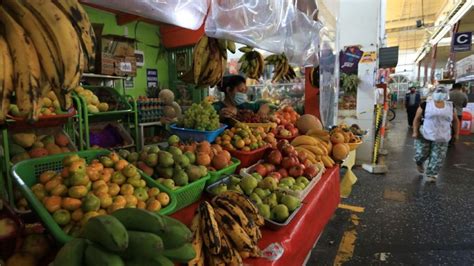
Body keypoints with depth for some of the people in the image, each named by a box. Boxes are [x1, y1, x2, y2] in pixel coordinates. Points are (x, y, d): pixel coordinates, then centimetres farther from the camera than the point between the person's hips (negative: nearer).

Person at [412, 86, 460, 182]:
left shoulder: (450, 106, 6)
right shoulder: (425, 104, -5)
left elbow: (455, 120, 18)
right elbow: (417, 118, -3)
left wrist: (456, 133, 13)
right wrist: (415, 131, -12)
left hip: (441, 138, 3)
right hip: (424, 135, -3)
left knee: (437, 158, 2)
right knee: (421, 154, 0)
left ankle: (431, 174, 18)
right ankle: (419, 163, 33)